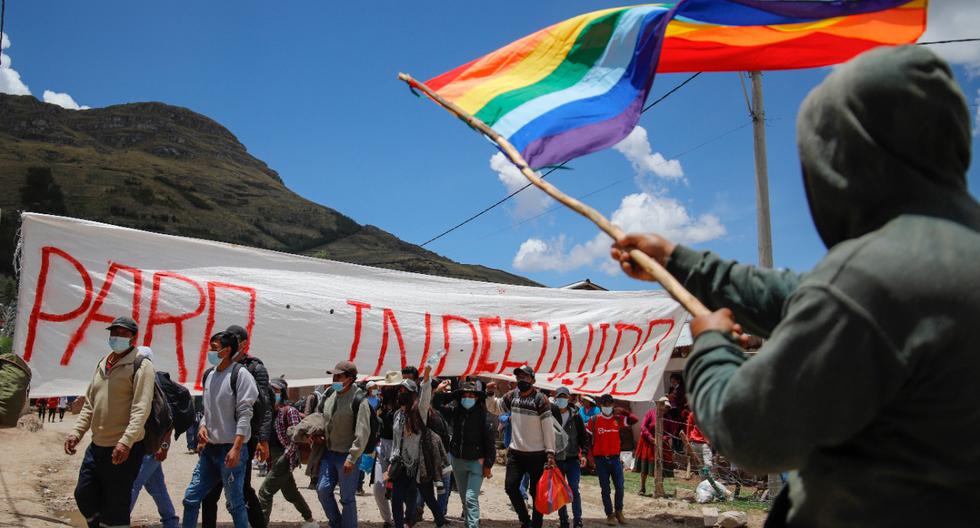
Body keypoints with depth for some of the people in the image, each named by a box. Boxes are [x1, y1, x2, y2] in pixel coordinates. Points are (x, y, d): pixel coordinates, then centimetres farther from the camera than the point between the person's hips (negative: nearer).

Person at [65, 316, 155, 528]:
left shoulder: (141, 365, -10)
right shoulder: (102, 364, 14)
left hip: (123, 450, -8)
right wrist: (76, 432, 8)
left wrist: (126, 442, -28)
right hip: (97, 446, 8)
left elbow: (141, 408, -19)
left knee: (115, 509, 0)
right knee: (83, 496, 16)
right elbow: (89, 404, 20)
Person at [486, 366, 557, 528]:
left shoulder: (540, 399, -11)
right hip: (515, 452, 5)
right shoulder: (512, 396, 4)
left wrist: (550, 454, -16)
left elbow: (548, 428, -12)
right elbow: (495, 408, 19)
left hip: (537, 454, -5)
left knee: (537, 492, 4)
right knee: (510, 486, 0)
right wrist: (490, 394, 0)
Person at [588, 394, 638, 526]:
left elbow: (634, 420, -6)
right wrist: (591, 458, -3)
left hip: (615, 458, 2)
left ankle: (618, 511, 23)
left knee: (620, 487, 1)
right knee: (605, 489, 4)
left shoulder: (617, 419, 3)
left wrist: (623, 411, -17)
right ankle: (610, 515, 16)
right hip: (600, 459, -1)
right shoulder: (594, 420, -1)